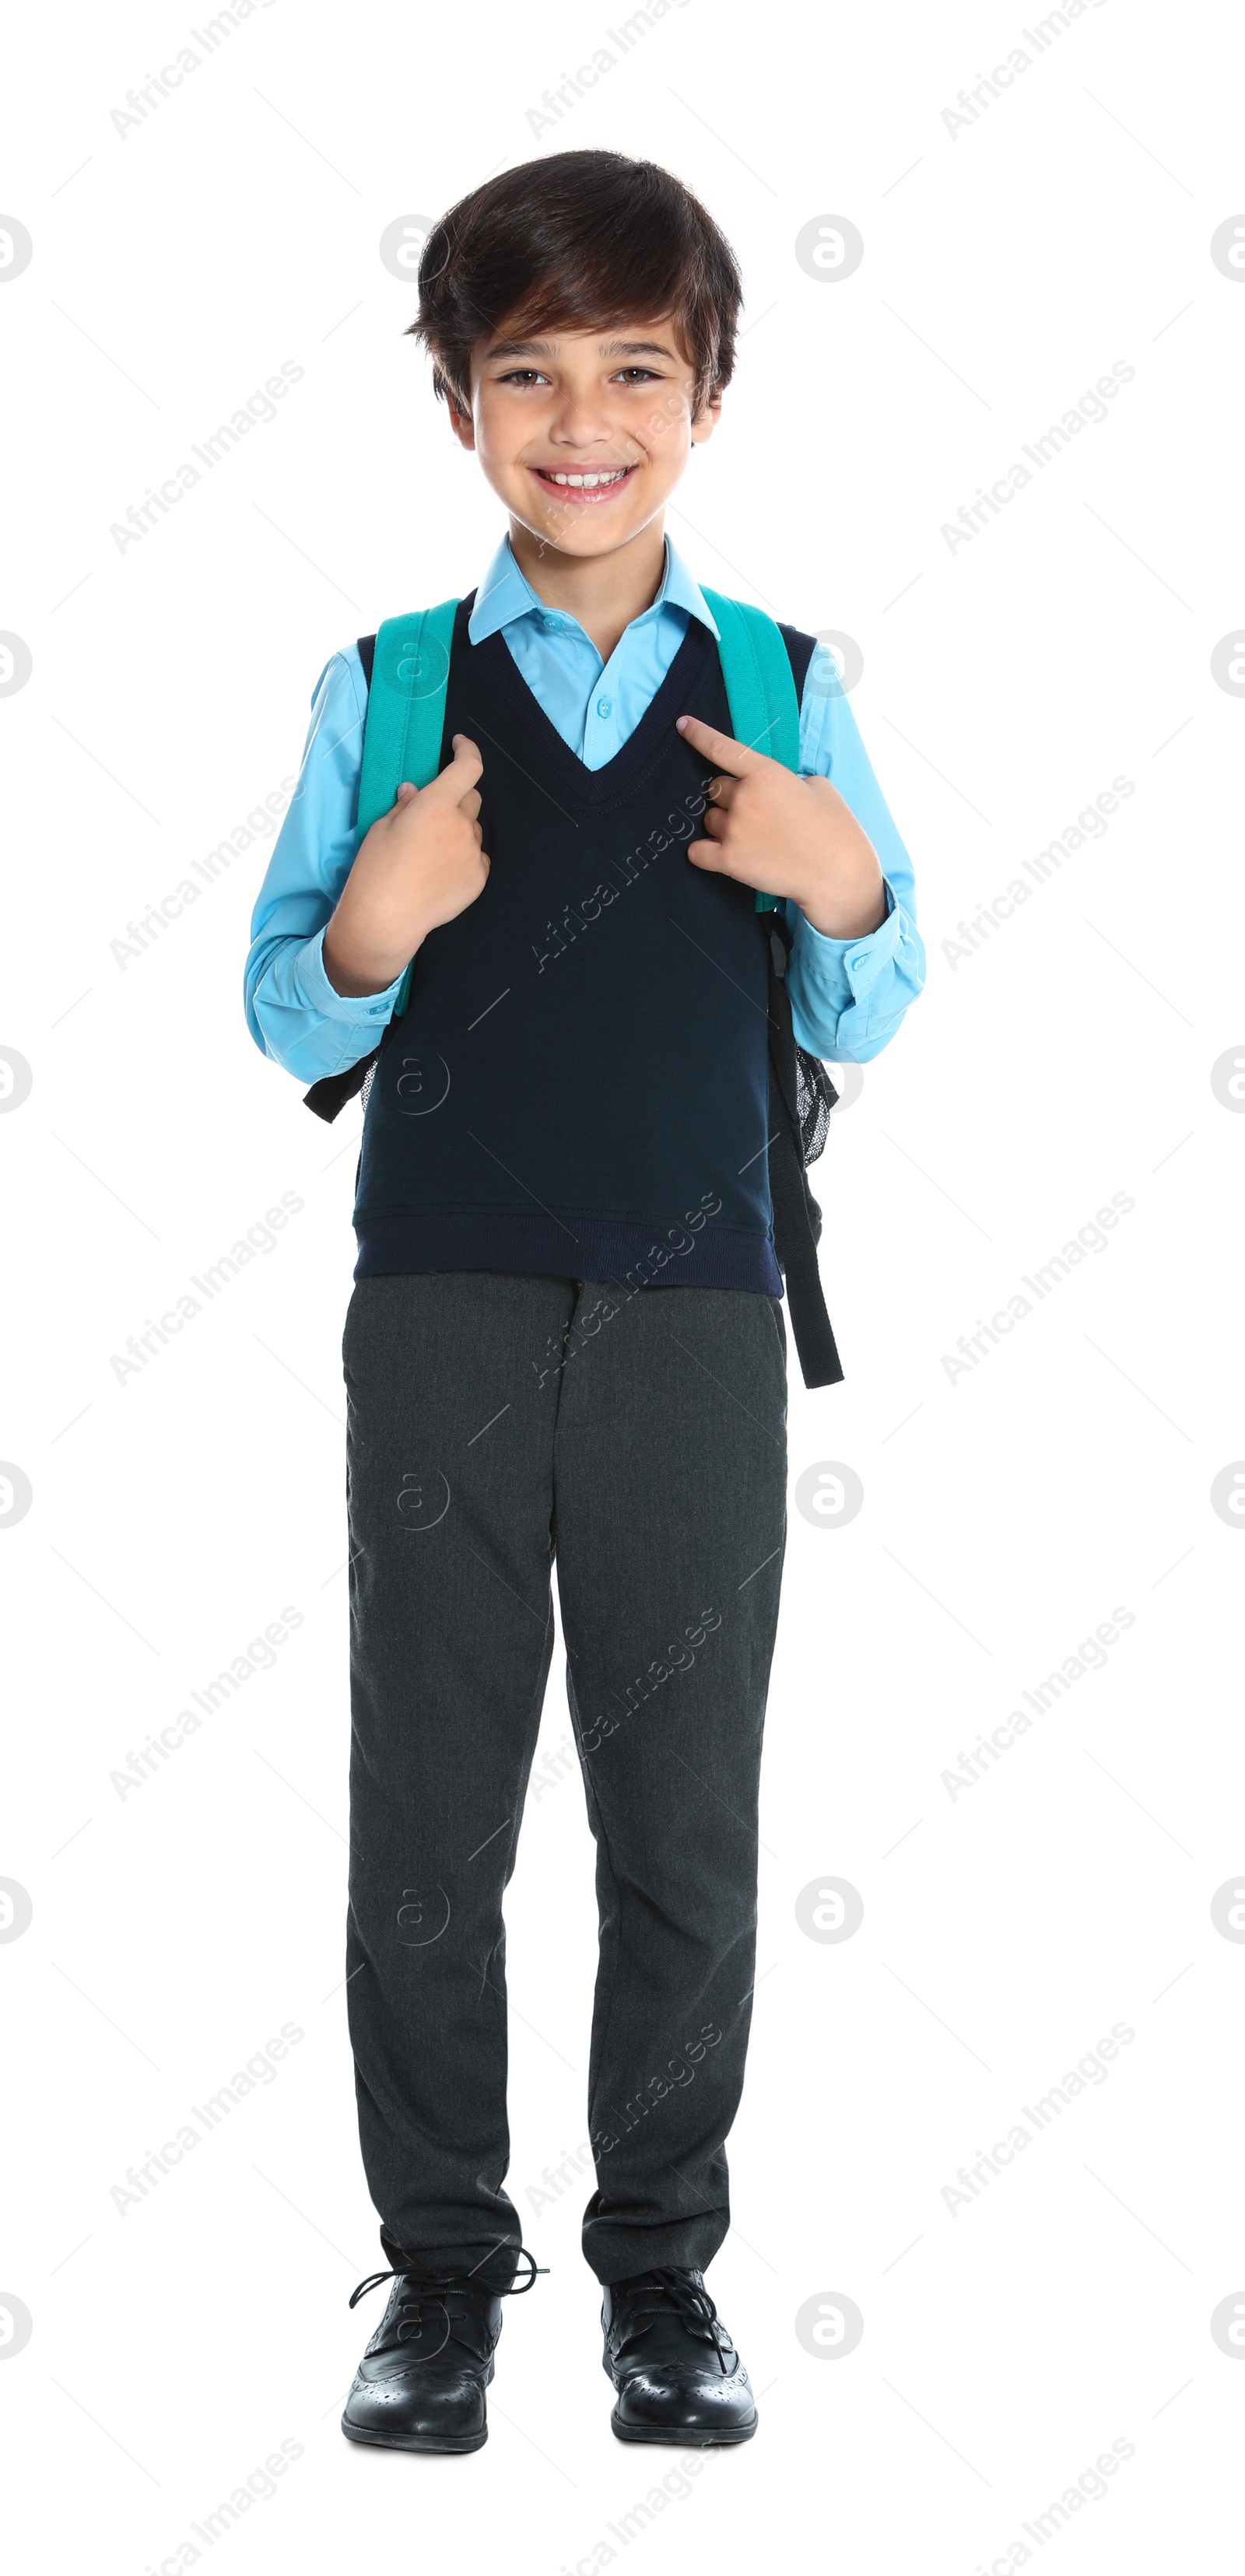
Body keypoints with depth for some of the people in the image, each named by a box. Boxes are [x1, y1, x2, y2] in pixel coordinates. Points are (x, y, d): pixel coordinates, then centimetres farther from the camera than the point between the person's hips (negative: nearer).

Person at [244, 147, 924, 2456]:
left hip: (696, 1321, 0)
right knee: (427, 1820, 8)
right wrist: (370, 932, -16)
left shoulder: (780, 691, 3)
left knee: (689, 1826, 8)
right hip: (444, 1314, 0)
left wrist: (846, 895, -13)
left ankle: (663, 2263, 23)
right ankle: (443, 2263, 22)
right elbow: (288, 1027, 5)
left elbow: (860, 1034, 7)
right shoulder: (387, 689, 2)